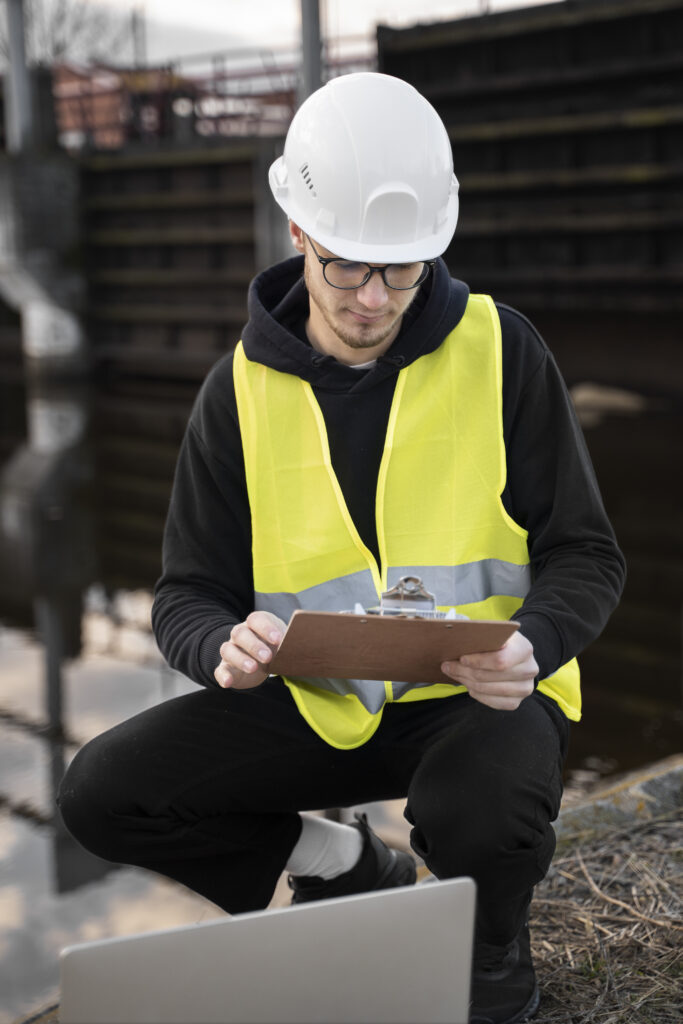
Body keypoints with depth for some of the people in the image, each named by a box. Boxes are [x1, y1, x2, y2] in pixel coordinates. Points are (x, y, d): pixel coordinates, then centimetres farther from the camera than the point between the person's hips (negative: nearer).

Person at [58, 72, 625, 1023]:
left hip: (479, 693, -2)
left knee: (480, 815, -35)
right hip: (319, 704, 3)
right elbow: (187, 595, -1)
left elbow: (587, 554, -4)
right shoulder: (241, 387, -2)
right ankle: (347, 865, 9)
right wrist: (225, 647, -25)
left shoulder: (499, 349, -8)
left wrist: (530, 647, -26)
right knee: (101, 794, -13)